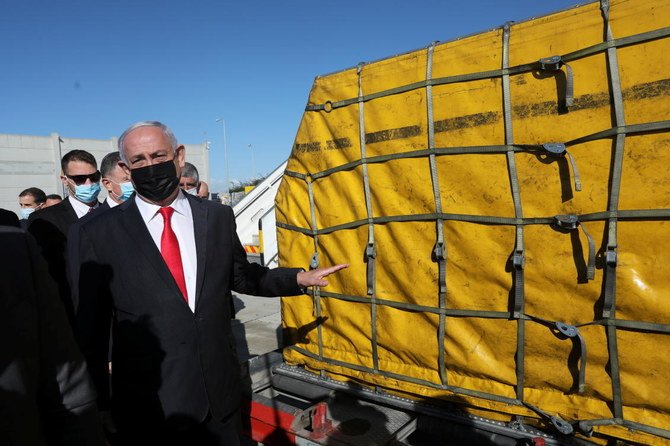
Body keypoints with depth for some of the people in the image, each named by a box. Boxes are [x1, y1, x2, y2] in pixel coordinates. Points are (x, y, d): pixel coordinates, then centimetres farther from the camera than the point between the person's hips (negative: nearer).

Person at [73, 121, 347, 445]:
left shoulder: (218, 217, 0)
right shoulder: (100, 233, -7)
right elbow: (90, 327, -1)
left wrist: (299, 279, 5)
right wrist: (99, 401, 2)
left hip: (220, 391, 3)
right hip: (146, 404, -2)